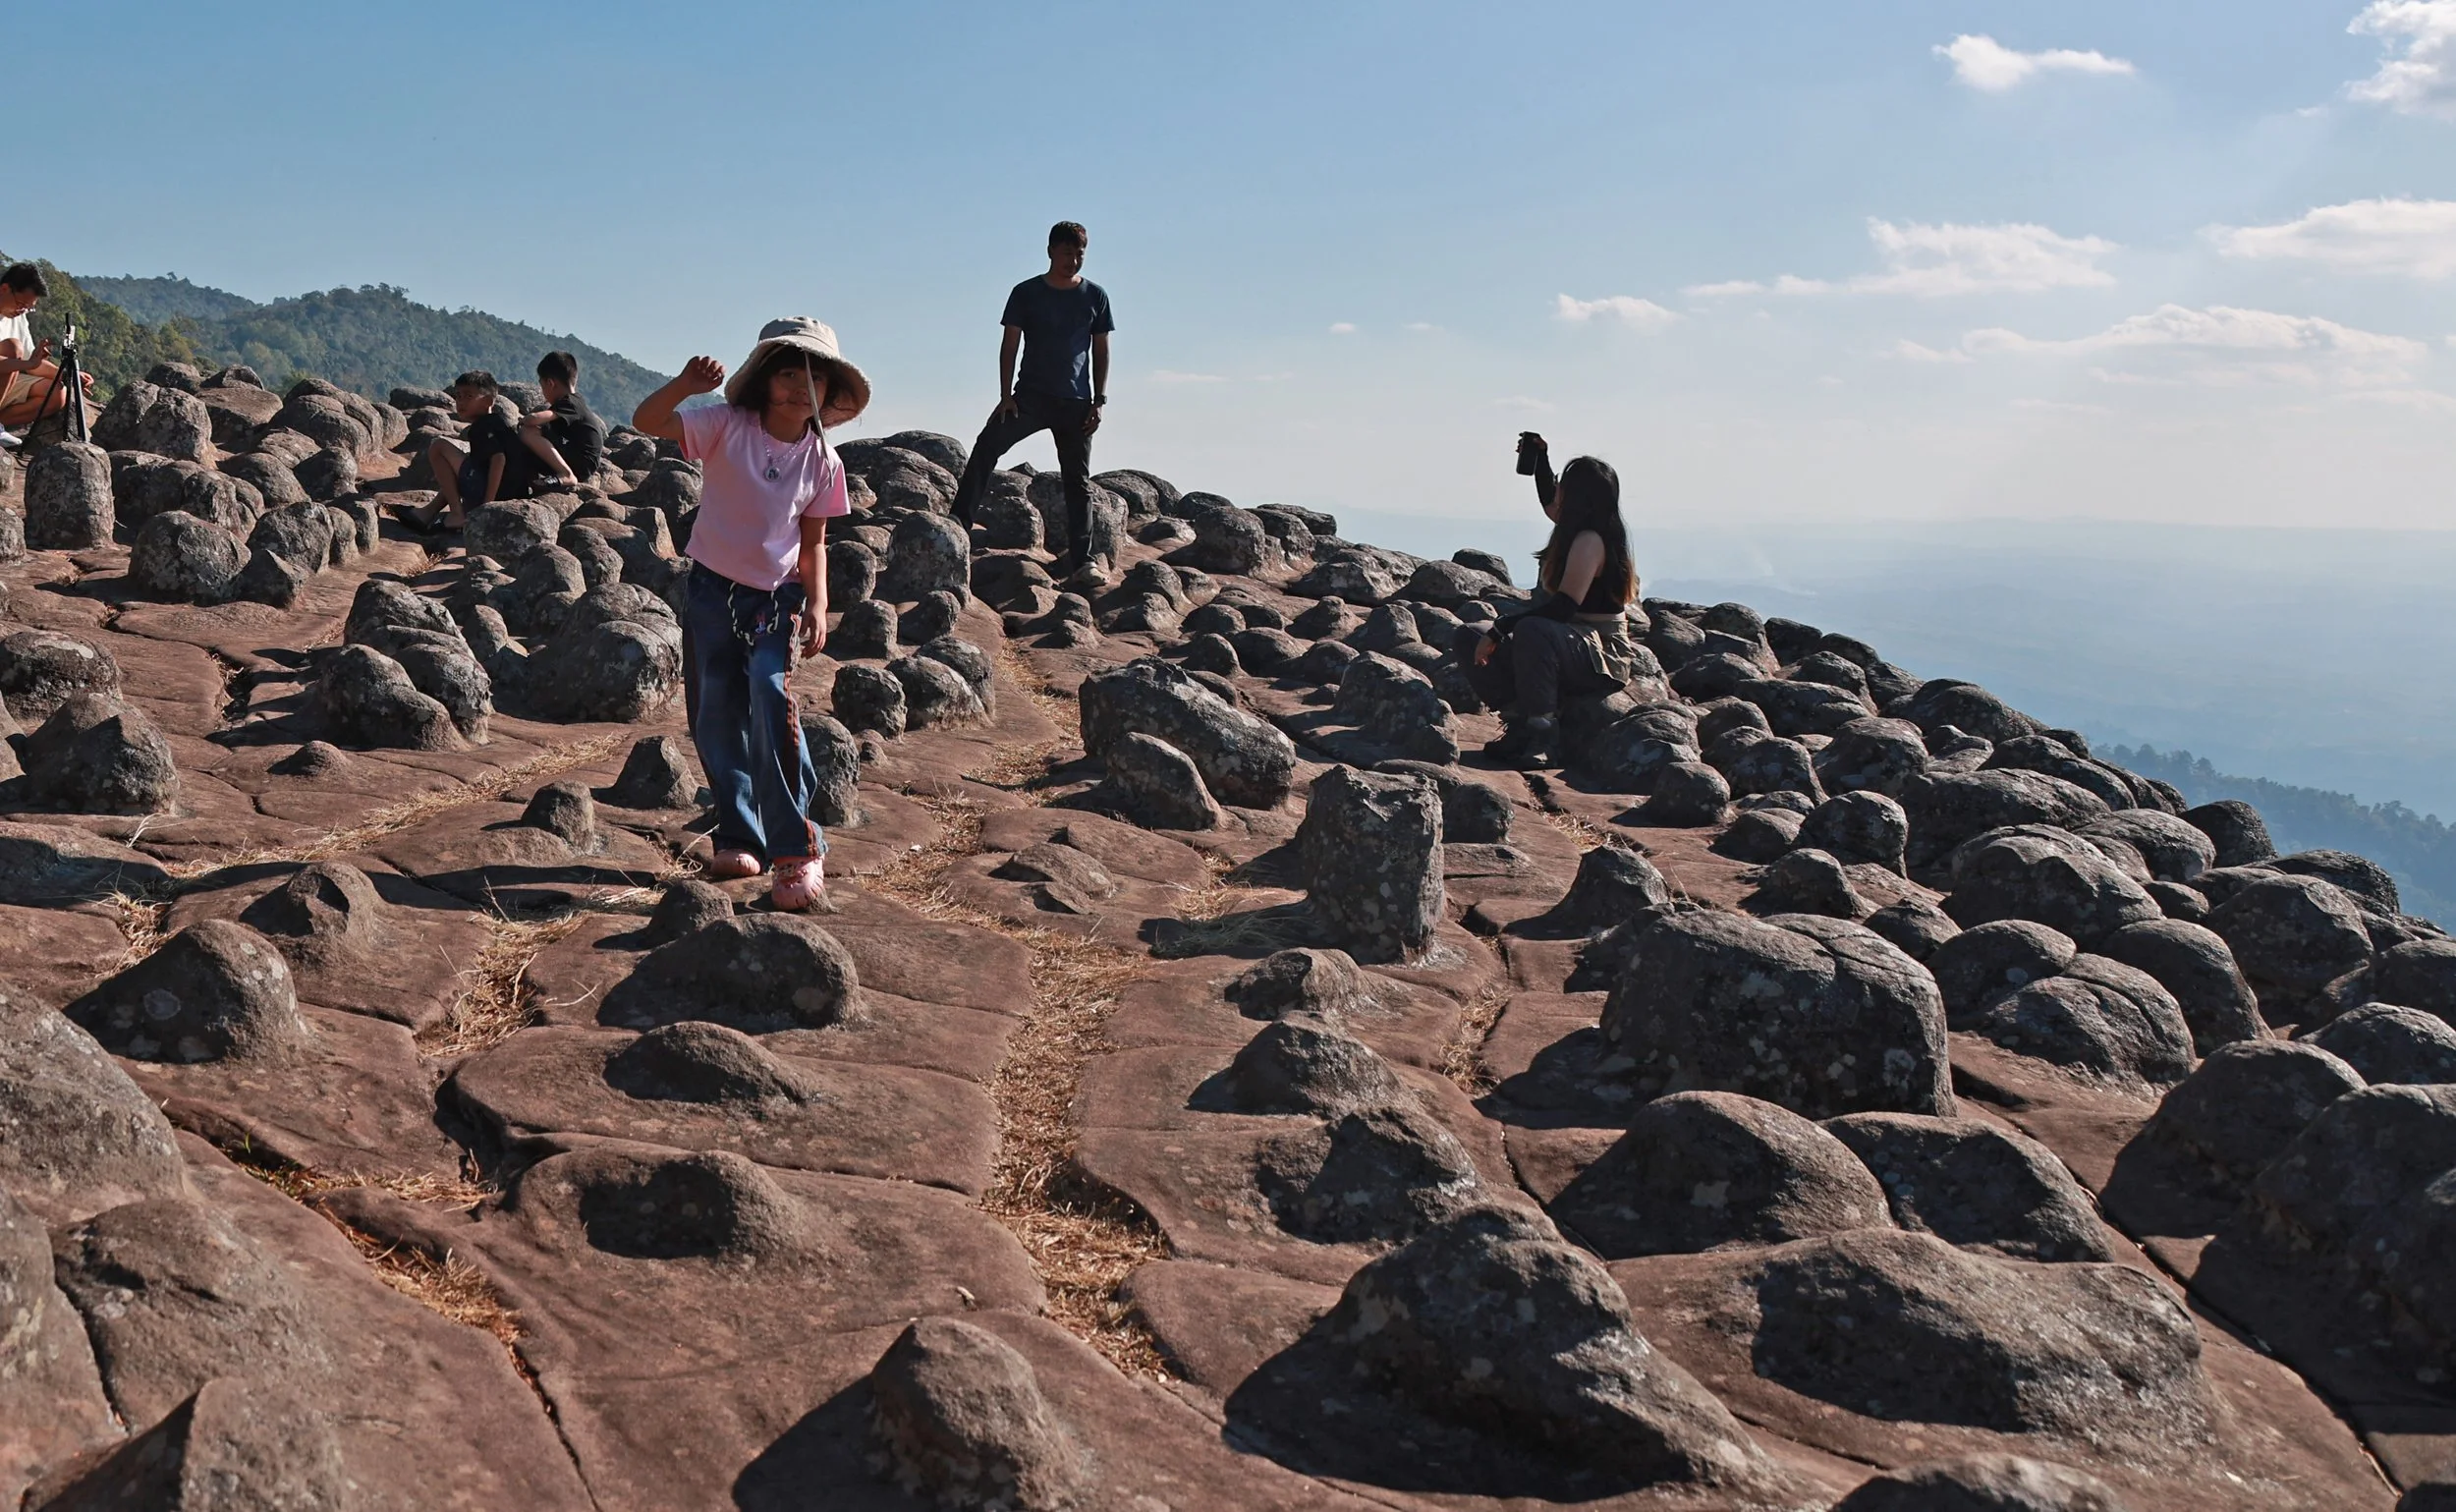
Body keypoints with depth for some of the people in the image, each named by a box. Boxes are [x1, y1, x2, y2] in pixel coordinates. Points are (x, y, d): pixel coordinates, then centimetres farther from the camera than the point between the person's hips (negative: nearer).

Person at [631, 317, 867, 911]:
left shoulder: (822, 461, -2)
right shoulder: (726, 426, -10)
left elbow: (814, 542, 7)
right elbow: (646, 421, -20)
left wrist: (817, 605, -4)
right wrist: (684, 385, -38)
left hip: (776, 596, 0)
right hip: (712, 588, 0)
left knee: (770, 693, -20)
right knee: (716, 715, 5)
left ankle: (797, 846, -15)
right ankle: (739, 836, 22)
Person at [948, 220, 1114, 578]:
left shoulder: (1095, 296, 7)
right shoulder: (1026, 293, 3)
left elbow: (1101, 351, 9)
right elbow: (1009, 346, 2)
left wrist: (1099, 401, 1)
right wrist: (1006, 396, -7)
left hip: (1076, 402, 1)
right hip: (1031, 395, -1)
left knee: (1078, 481, 3)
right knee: (986, 446, -22)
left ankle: (1080, 557, 8)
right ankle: (958, 522, -23)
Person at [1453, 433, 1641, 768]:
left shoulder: (1591, 540, -17)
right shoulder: (1575, 530, 11)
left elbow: (1564, 606, -28)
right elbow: (1549, 503, 38)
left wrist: (1500, 629, -27)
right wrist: (1540, 456, 29)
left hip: (1604, 660, -10)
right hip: (1569, 650, 10)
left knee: (1532, 631, -41)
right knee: (1469, 639, 1)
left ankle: (1543, 736, -33)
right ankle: (1520, 718, -12)